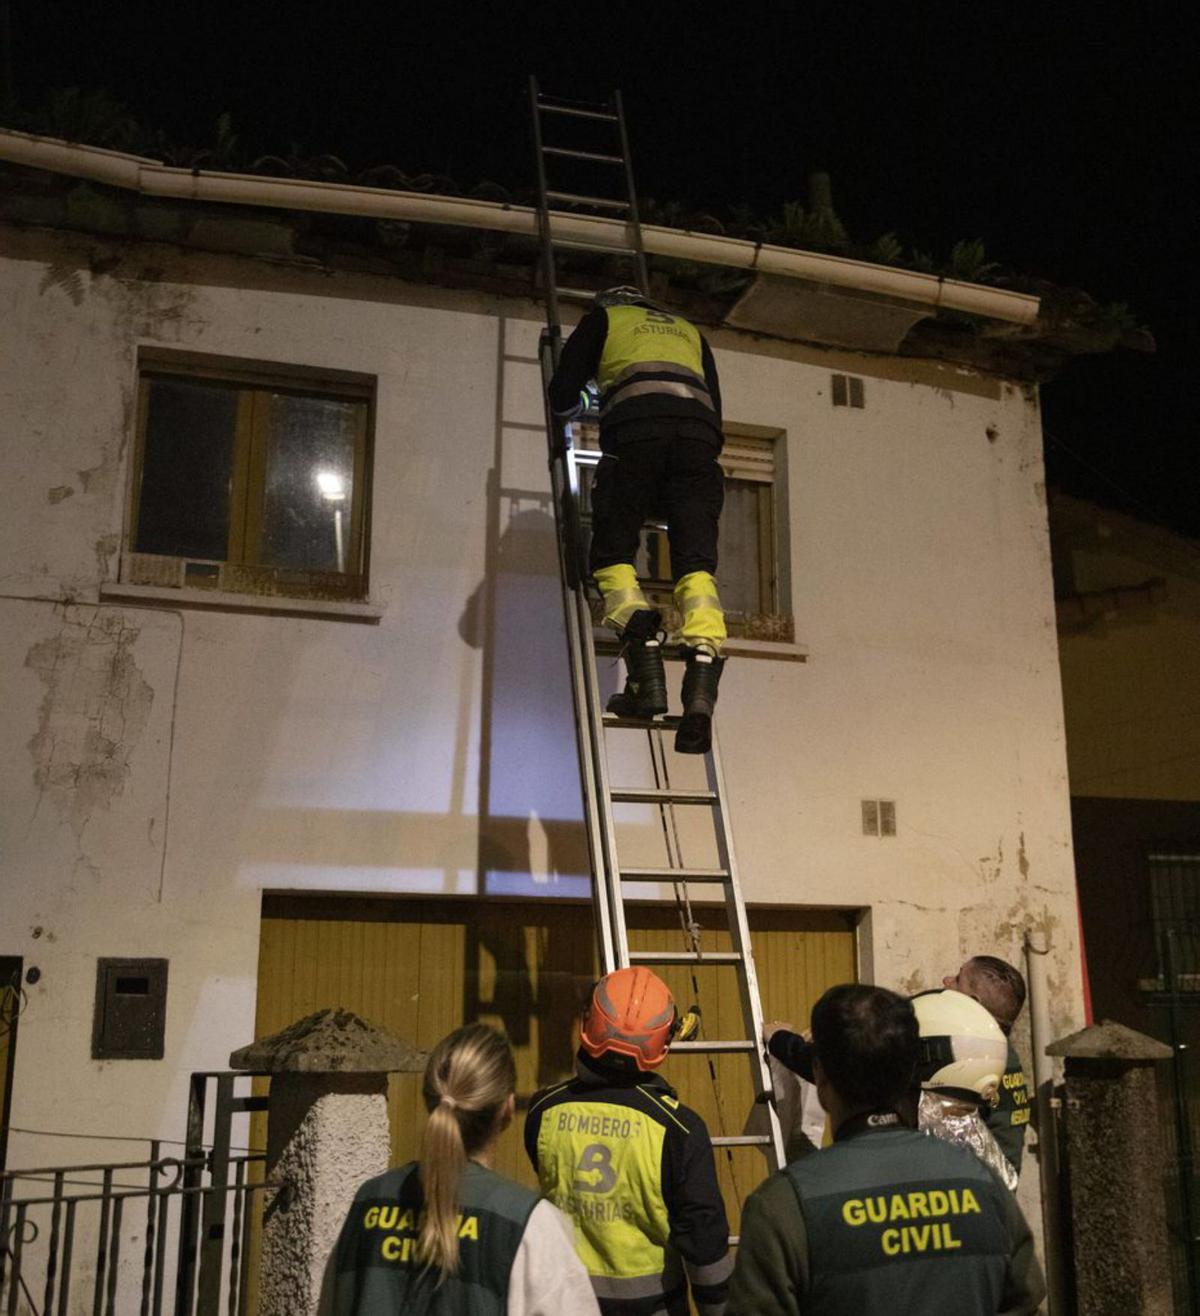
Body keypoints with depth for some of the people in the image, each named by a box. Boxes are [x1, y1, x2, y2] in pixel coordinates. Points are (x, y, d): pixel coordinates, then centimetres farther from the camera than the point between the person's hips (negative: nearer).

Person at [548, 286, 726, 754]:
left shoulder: (603, 318, 29)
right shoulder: (690, 332, 39)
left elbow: (562, 393, 22)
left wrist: (570, 408, 45)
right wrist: (707, 470, 41)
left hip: (635, 427, -3)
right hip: (698, 431, 3)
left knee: (614, 557, 4)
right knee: (696, 564, -4)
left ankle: (646, 679, -16)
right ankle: (701, 693, -23)